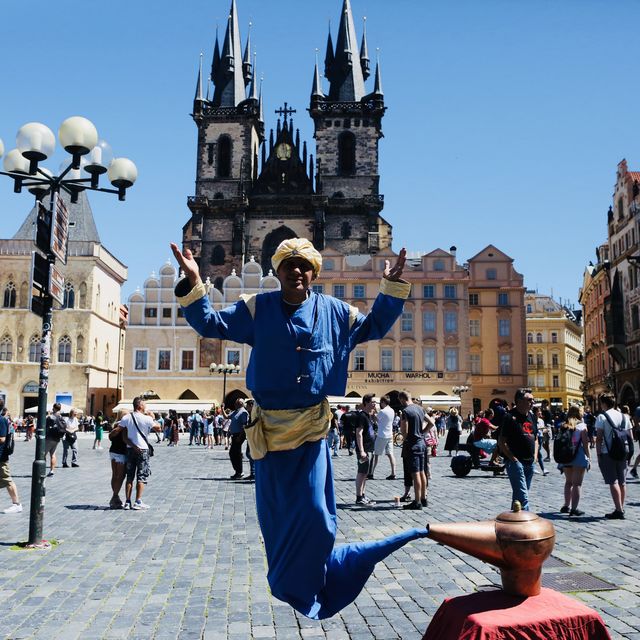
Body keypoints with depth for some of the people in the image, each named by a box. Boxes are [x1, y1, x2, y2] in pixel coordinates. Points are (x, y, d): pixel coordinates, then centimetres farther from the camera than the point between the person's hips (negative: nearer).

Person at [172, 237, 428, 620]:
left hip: (312, 429, 1)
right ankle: (286, 584, 34)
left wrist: (391, 287, 7)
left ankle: (300, 586, 24)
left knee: (314, 514, 0)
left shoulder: (334, 311, 3)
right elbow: (211, 324, -1)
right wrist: (194, 284, -14)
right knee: (275, 516, 11)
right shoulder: (257, 309, -2)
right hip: (270, 428, 0)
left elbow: (374, 326, 17)